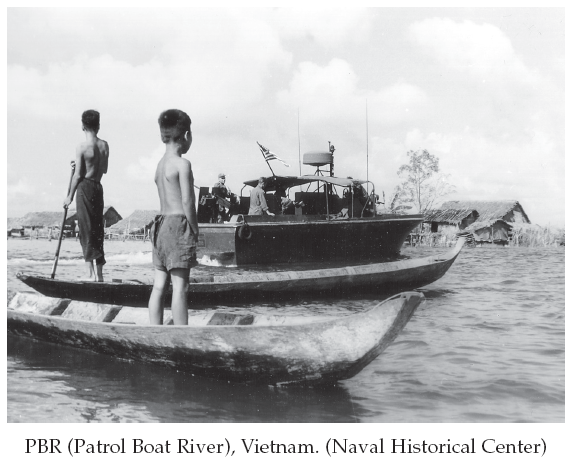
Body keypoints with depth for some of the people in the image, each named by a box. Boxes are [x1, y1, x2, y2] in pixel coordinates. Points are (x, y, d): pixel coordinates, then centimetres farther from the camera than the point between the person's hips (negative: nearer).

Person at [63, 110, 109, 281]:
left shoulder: (82, 147, -11)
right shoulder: (104, 145, 6)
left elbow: (78, 175, -11)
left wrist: (70, 196, -1)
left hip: (85, 186, -5)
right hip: (99, 187, 5)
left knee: (86, 229, -4)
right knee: (98, 228, 11)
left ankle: (90, 272, -8)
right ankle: (99, 273, 15)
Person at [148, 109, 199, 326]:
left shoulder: (160, 164, 15)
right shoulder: (182, 163, -9)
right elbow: (187, 200, -14)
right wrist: (195, 229, -6)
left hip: (161, 224, 8)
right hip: (178, 225, -8)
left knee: (159, 286, 7)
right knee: (180, 286, -7)